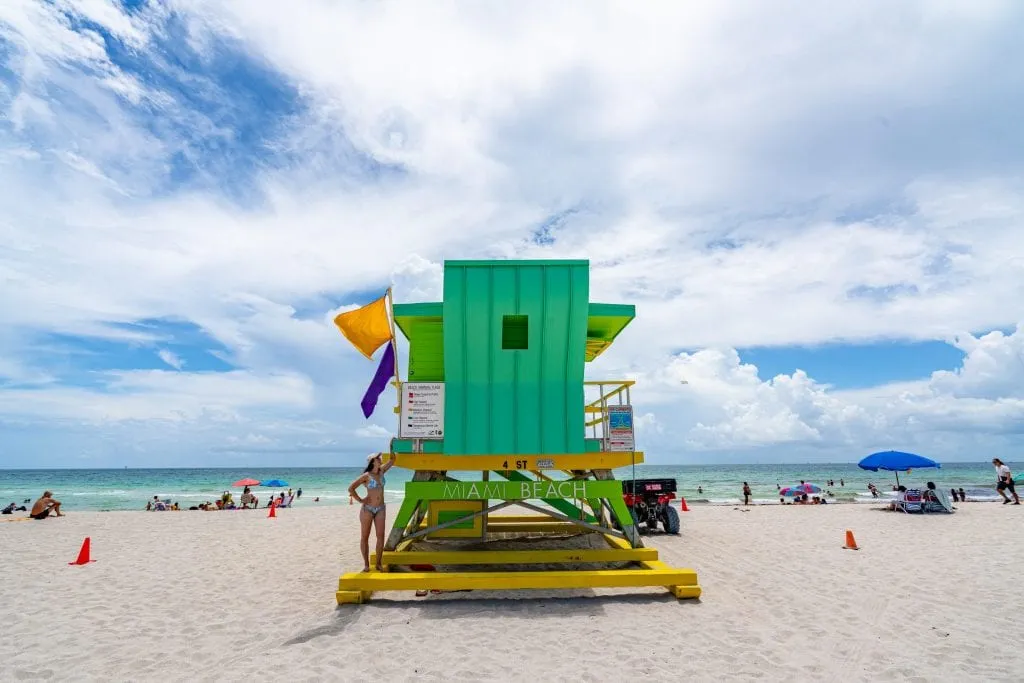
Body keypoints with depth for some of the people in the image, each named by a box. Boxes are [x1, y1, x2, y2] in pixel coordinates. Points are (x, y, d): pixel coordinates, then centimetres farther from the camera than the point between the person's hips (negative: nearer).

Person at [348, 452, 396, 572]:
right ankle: (366, 564, 13)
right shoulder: (366, 476, -10)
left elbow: (392, 460, 12)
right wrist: (360, 500, -10)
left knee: (380, 536, -1)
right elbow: (351, 488, -13)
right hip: (367, 508, -4)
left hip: (380, 509, 4)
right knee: (364, 537, 4)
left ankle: (378, 563, 8)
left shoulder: (381, 471, 4)